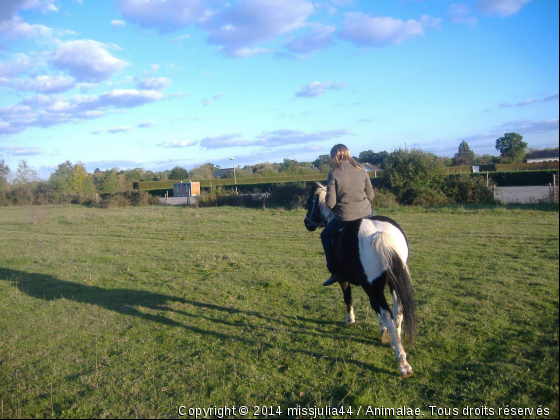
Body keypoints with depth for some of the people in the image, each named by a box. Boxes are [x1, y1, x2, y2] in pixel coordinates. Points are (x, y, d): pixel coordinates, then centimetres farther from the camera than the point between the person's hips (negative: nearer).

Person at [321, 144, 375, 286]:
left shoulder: (333, 174, -11)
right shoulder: (362, 171, 1)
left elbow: (330, 203, -11)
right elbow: (370, 195, 7)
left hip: (344, 218, -3)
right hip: (365, 214, 3)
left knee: (325, 236, 23)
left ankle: (334, 272, 18)